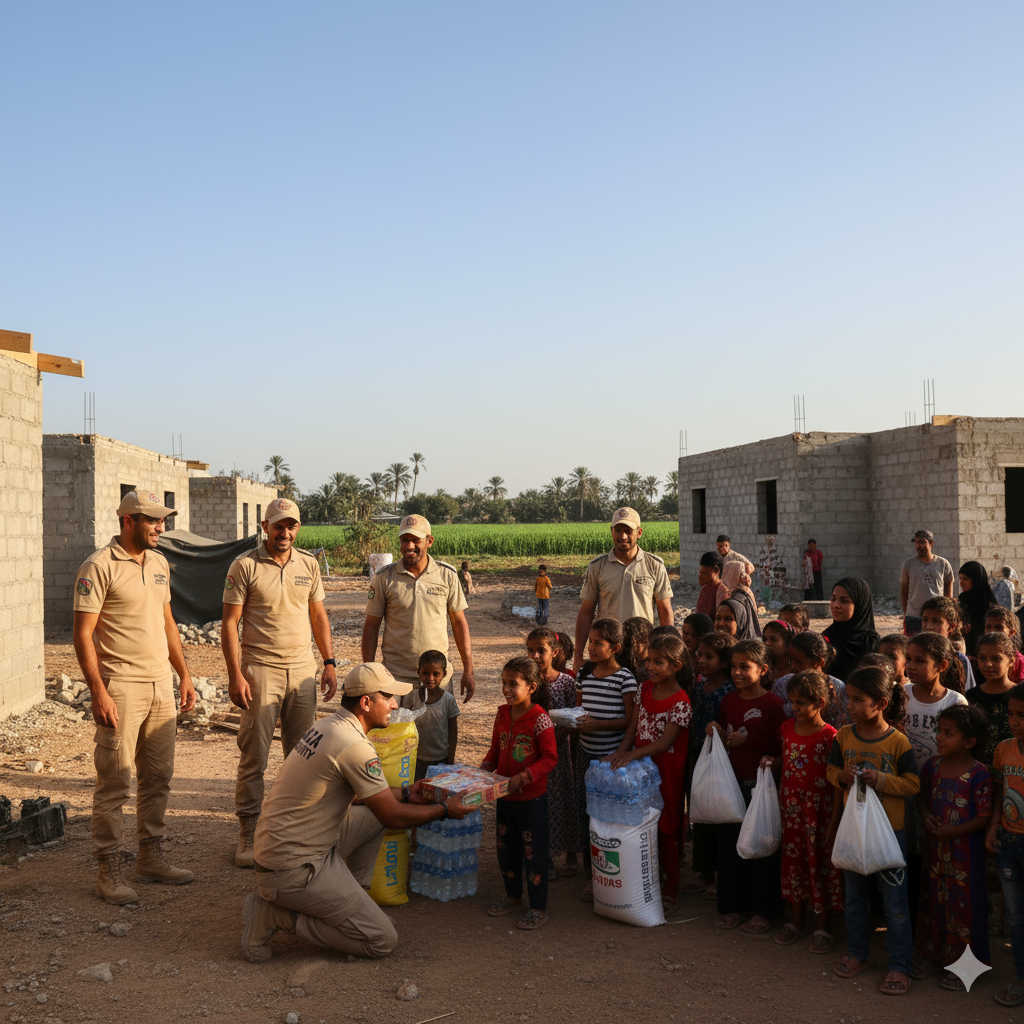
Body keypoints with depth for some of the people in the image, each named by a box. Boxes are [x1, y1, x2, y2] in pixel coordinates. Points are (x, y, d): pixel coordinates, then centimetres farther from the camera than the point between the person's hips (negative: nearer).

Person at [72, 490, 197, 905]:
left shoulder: (159, 563, 12)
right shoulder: (99, 566, -10)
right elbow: (83, 633, -13)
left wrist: (184, 674, 16)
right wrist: (98, 691, -19)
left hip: (161, 684, 7)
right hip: (121, 687, -7)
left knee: (158, 776, 12)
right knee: (114, 781, -2)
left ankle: (150, 857, 23)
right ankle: (110, 868, 7)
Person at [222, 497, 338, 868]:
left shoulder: (309, 564, 9)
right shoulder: (245, 565, -5)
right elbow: (229, 623, -6)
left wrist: (329, 663, 9)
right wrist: (235, 674, -12)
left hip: (302, 670, 4)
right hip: (260, 670, -4)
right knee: (253, 756, -1)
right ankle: (248, 832, 9)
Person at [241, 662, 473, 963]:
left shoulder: (326, 726, 8)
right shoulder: (355, 746, -21)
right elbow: (393, 816, -13)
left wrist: (405, 793, 22)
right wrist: (444, 810, 2)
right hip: (293, 868, -10)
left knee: (374, 815, 18)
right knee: (383, 940, -6)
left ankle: (347, 896, 17)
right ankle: (276, 915, -4)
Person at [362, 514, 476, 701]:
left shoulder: (447, 575, 3)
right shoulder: (384, 578, 0)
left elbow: (459, 623, 8)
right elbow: (371, 626, 4)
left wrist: (468, 672, 5)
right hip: (395, 678, -1)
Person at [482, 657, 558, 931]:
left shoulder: (540, 719, -18)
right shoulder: (502, 715, 3)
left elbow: (549, 758, -18)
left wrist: (523, 777, -26)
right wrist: (486, 766, -2)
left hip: (531, 797, -7)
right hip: (504, 795, 7)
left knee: (533, 851, 2)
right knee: (506, 847, 19)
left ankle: (538, 907, 14)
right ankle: (512, 895, 37)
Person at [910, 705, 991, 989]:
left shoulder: (978, 773, -17)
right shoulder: (933, 765, 0)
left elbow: (984, 817, -16)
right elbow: (922, 795, 13)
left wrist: (951, 832, -20)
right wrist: (926, 817, -6)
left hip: (965, 849, -5)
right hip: (936, 846, 5)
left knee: (964, 902, 4)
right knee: (934, 899, 16)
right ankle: (931, 953, 32)